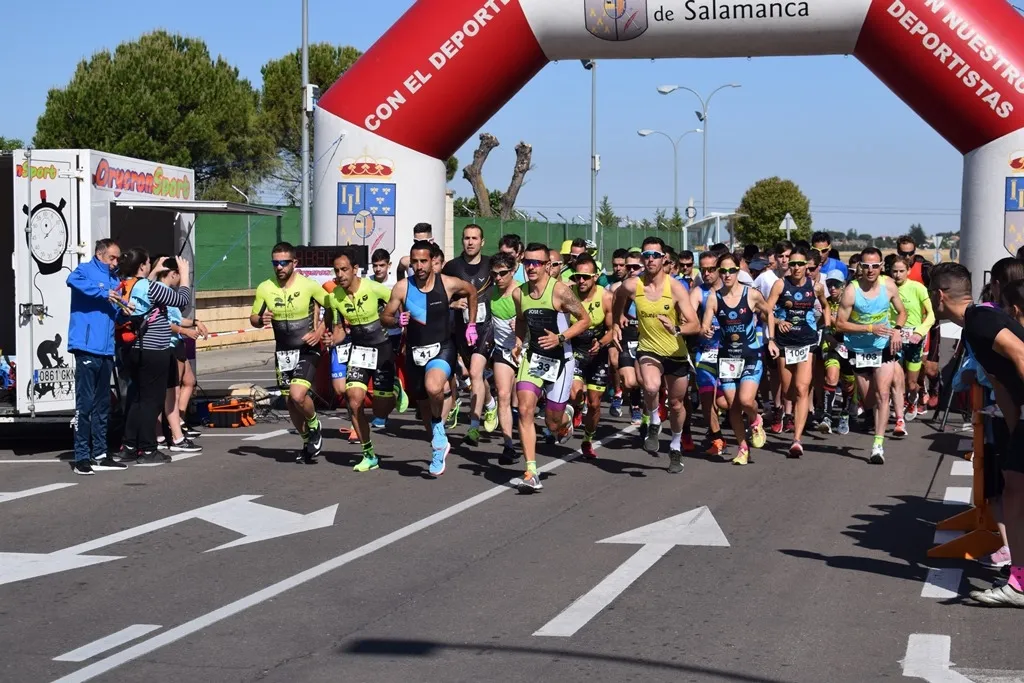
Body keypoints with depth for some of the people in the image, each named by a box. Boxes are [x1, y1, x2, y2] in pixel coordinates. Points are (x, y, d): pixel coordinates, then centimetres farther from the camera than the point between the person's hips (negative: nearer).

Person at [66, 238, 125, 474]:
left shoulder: (114, 279, 20)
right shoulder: (86, 270, -1)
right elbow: (73, 280, -25)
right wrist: (104, 293, -26)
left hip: (106, 350, 8)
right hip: (87, 347, -8)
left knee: (103, 404, 12)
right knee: (85, 403, -8)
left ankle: (100, 454, 19)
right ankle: (81, 457, -5)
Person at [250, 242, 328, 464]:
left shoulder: (308, 285, -12)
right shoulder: (265, 288, -4)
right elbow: (253, 318, 6)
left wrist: (320, 331, -13)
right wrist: (261, 319, -18)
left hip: (307, 350, -4)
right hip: (283, 352, 4)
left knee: (298, 395, -22)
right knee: (291, 401, 8)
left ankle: (315, 426, 8)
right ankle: (308, 443, 28)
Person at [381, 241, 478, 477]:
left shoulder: (448, 283, -8)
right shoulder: (402, 288, -6)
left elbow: (471, 291, 13)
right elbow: (384, 317, 2)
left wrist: (471, 325, 14)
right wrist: (397, 320, -21)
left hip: (442, 349, -3)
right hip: (414, 351, 3)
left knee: (433, 388, -34)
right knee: (423, 404, 15)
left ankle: (438, 425, -5)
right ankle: (439, 446, 39)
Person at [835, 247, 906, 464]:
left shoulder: (888, 286, -6)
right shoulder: (851, 291, -16)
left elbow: (902, 312, 9)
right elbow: (840, 325, -14)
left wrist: (897, 330, -10)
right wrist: (870, 328, -22)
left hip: (884, 347, 1)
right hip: (860, 349, 0)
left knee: (882, 394, -14)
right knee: (867, 401, 9)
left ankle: (878, 444, -15)